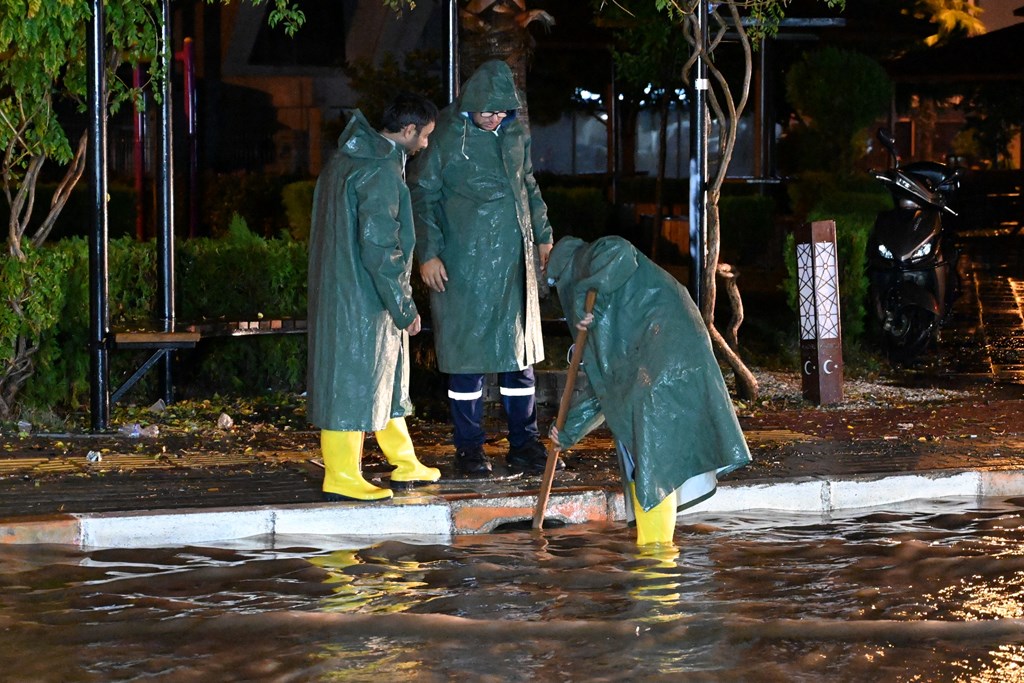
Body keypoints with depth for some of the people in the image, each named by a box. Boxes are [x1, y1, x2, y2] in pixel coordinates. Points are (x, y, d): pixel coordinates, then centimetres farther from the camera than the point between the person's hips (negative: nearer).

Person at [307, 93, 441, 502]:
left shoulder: (345, 160, 13)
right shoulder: (381, 171, -19)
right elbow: (379, 248, -23)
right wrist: (404, 308, -16)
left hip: (338, 291, 10)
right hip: (361, 299, -10)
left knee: (386, 380, 17)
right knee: (354, 380, -4)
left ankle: (406, 466, 26)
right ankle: (342, 479, 1)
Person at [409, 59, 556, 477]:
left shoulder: (516, 135, 8)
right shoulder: (447, 137, -8)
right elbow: (421, 196, -6)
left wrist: (543, 235, 23)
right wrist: (428, 253, -12)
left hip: (514, 262, 5)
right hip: (463, 266, -5)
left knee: (520, 351, 8)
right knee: (468, 352, 0)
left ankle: (524, 444, 15)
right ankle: (468, 447, 8)